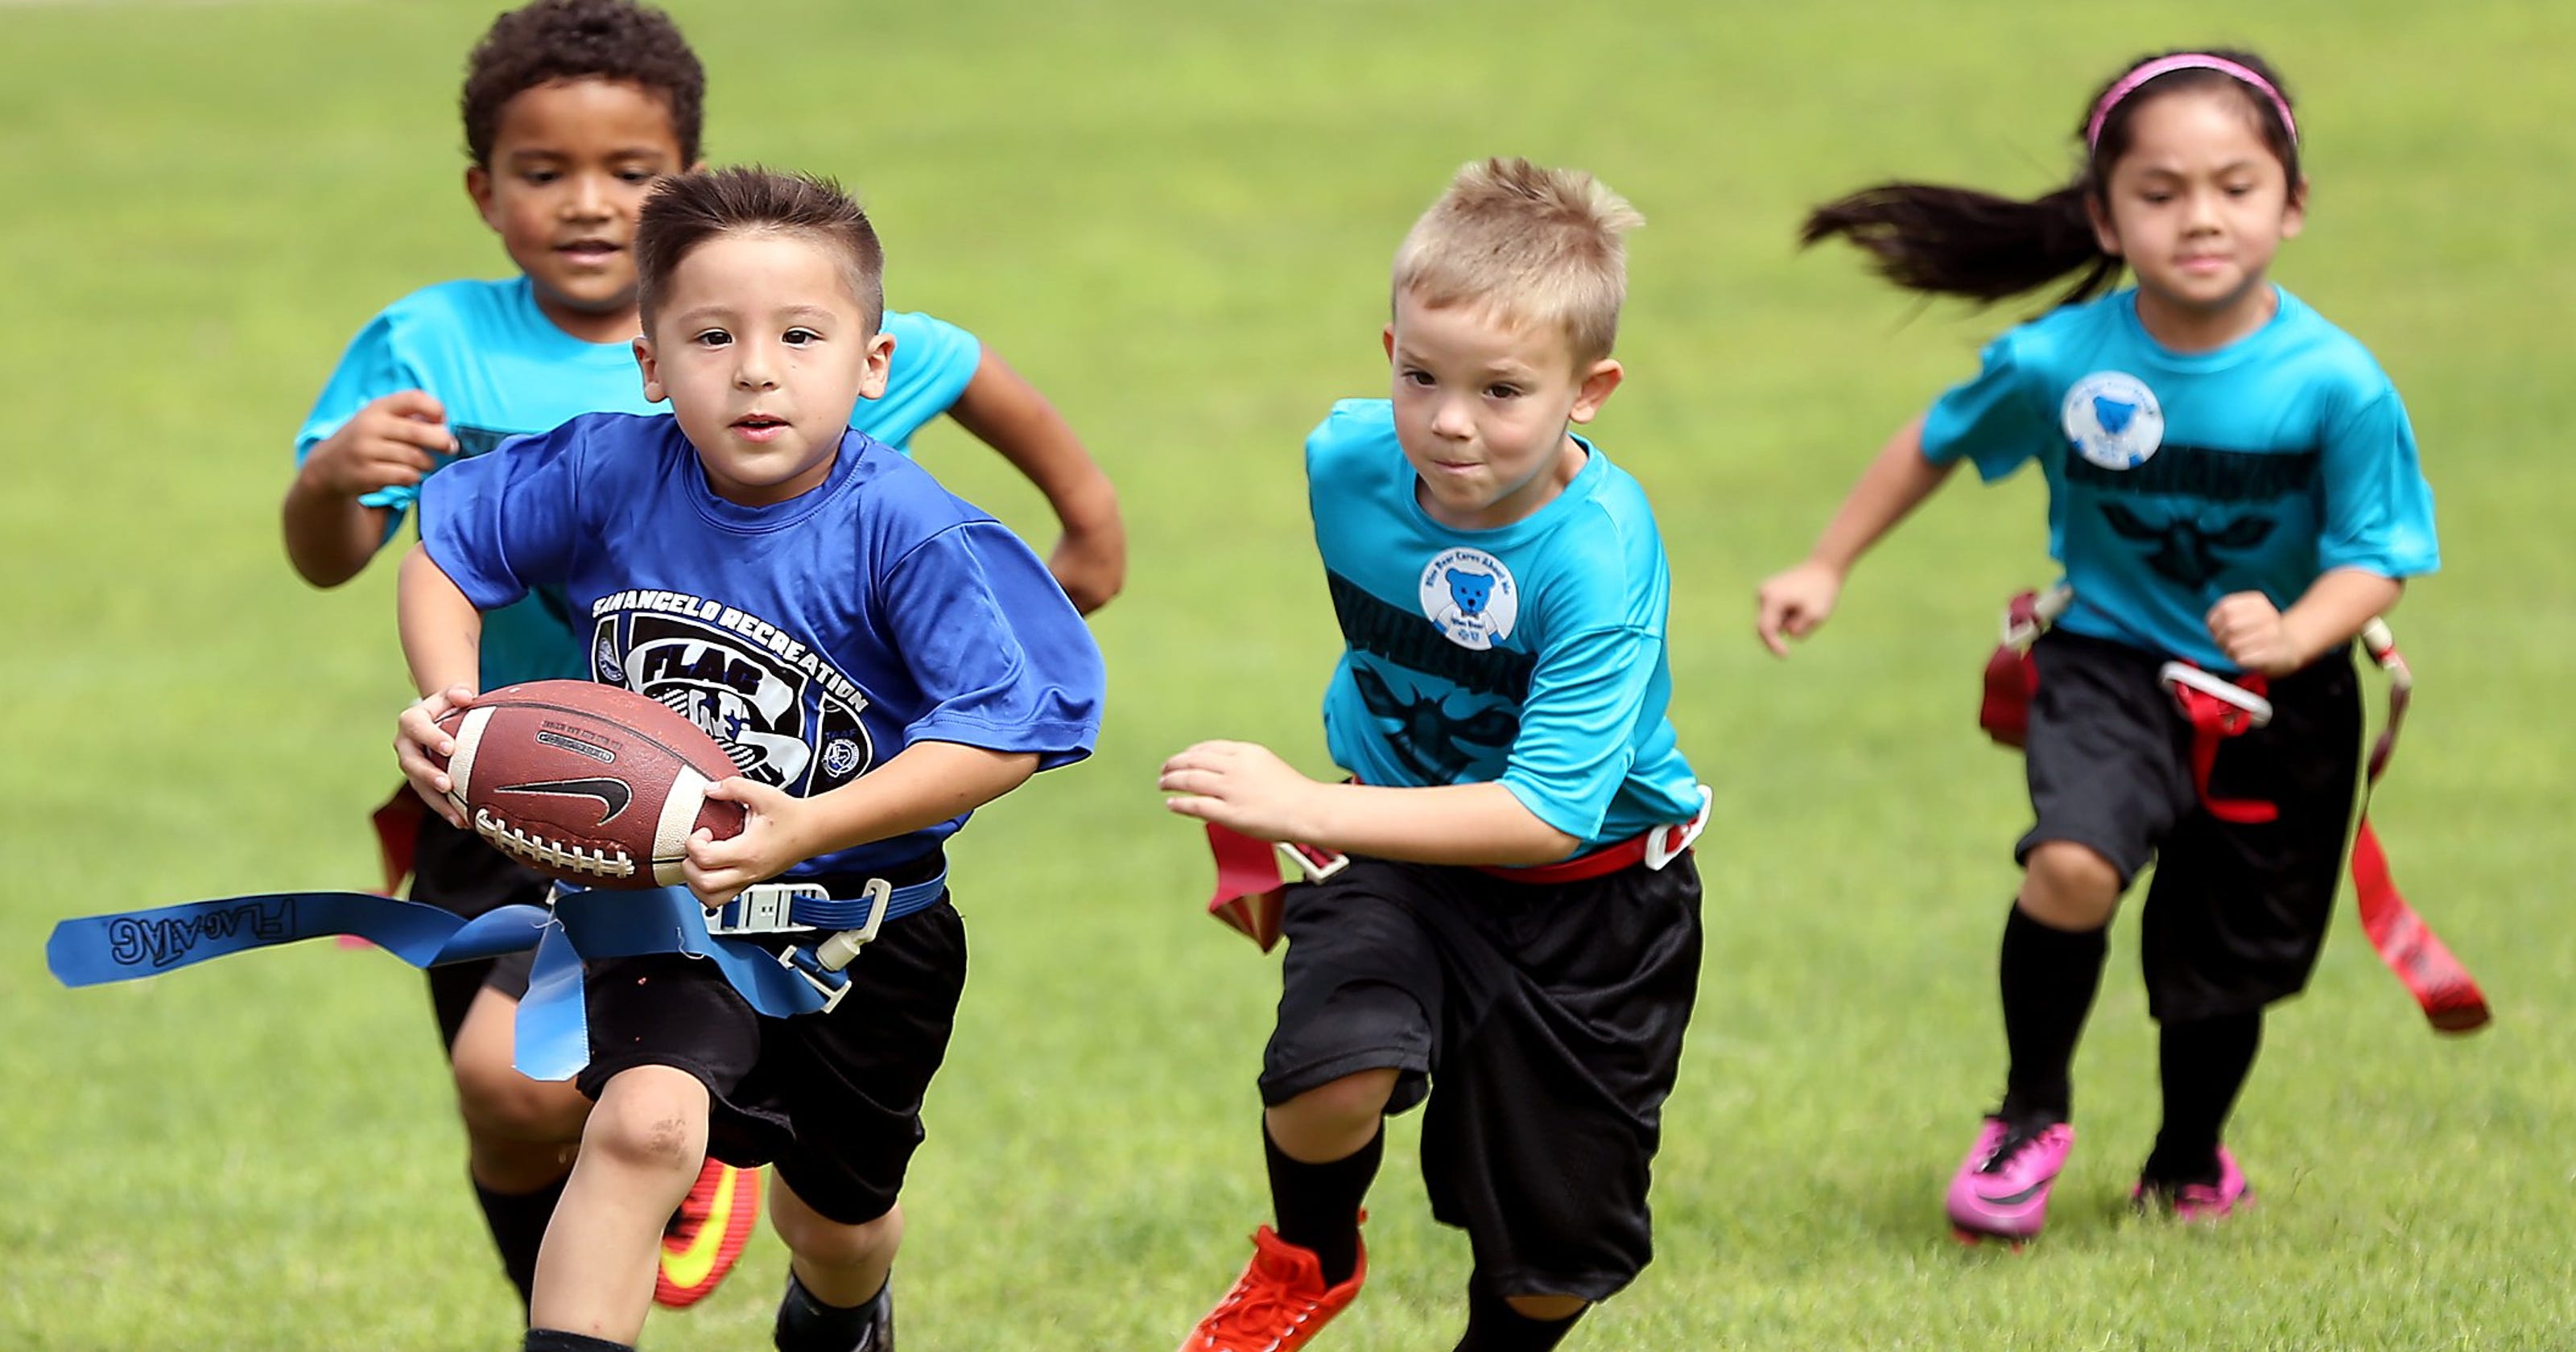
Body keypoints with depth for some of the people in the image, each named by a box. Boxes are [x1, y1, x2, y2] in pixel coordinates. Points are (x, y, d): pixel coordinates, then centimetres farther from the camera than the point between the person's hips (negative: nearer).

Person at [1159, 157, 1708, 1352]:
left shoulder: (1600, 559, -32)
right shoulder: (1349, 459, -15)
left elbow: (1550, 813, -37)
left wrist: (1311, 812, -43)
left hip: (1589, 898, -3)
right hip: (1397, 844, 3)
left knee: (1553, 1252, 8)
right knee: (1328, 1086, -27)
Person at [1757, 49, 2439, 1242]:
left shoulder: (2336, 385, -20)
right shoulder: (2058, 362, -15)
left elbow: (2373, 558, -15)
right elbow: (1934, 447, 4)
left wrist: (2296, 634, -35)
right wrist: (1825, 570, 8)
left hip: (2277, 703, 1)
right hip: (2113, 663, 0)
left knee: (2220, 965, 13)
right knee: (2073, 866, -28)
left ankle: (2189, 1162, 45)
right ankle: (2030, 1114, -2)